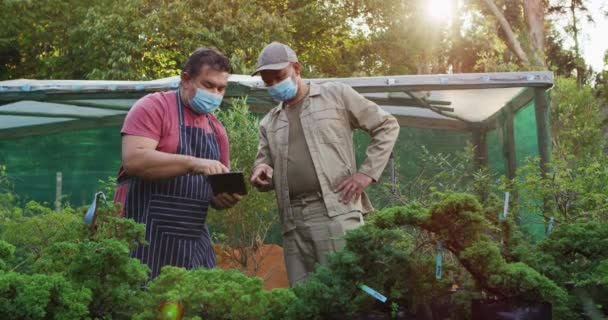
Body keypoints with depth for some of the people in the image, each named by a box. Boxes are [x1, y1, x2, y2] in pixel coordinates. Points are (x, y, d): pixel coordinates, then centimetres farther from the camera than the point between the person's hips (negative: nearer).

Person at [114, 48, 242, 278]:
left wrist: (226, 197, -3)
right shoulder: (154, 107, -5)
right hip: (146, 234, -6)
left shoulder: (216, 129, 15)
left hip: (194, 240, 6)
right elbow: (133, 160, -20)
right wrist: (193, 163, -27)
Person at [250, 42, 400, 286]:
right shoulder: (269, 123, 21)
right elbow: (263, 163, 21)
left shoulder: (336, 94, 7)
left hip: (336, 211, -5)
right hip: (293, 220, 5)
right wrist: (262, 174, -4)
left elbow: (387, 126, 7)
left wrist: (367, 173, -3)